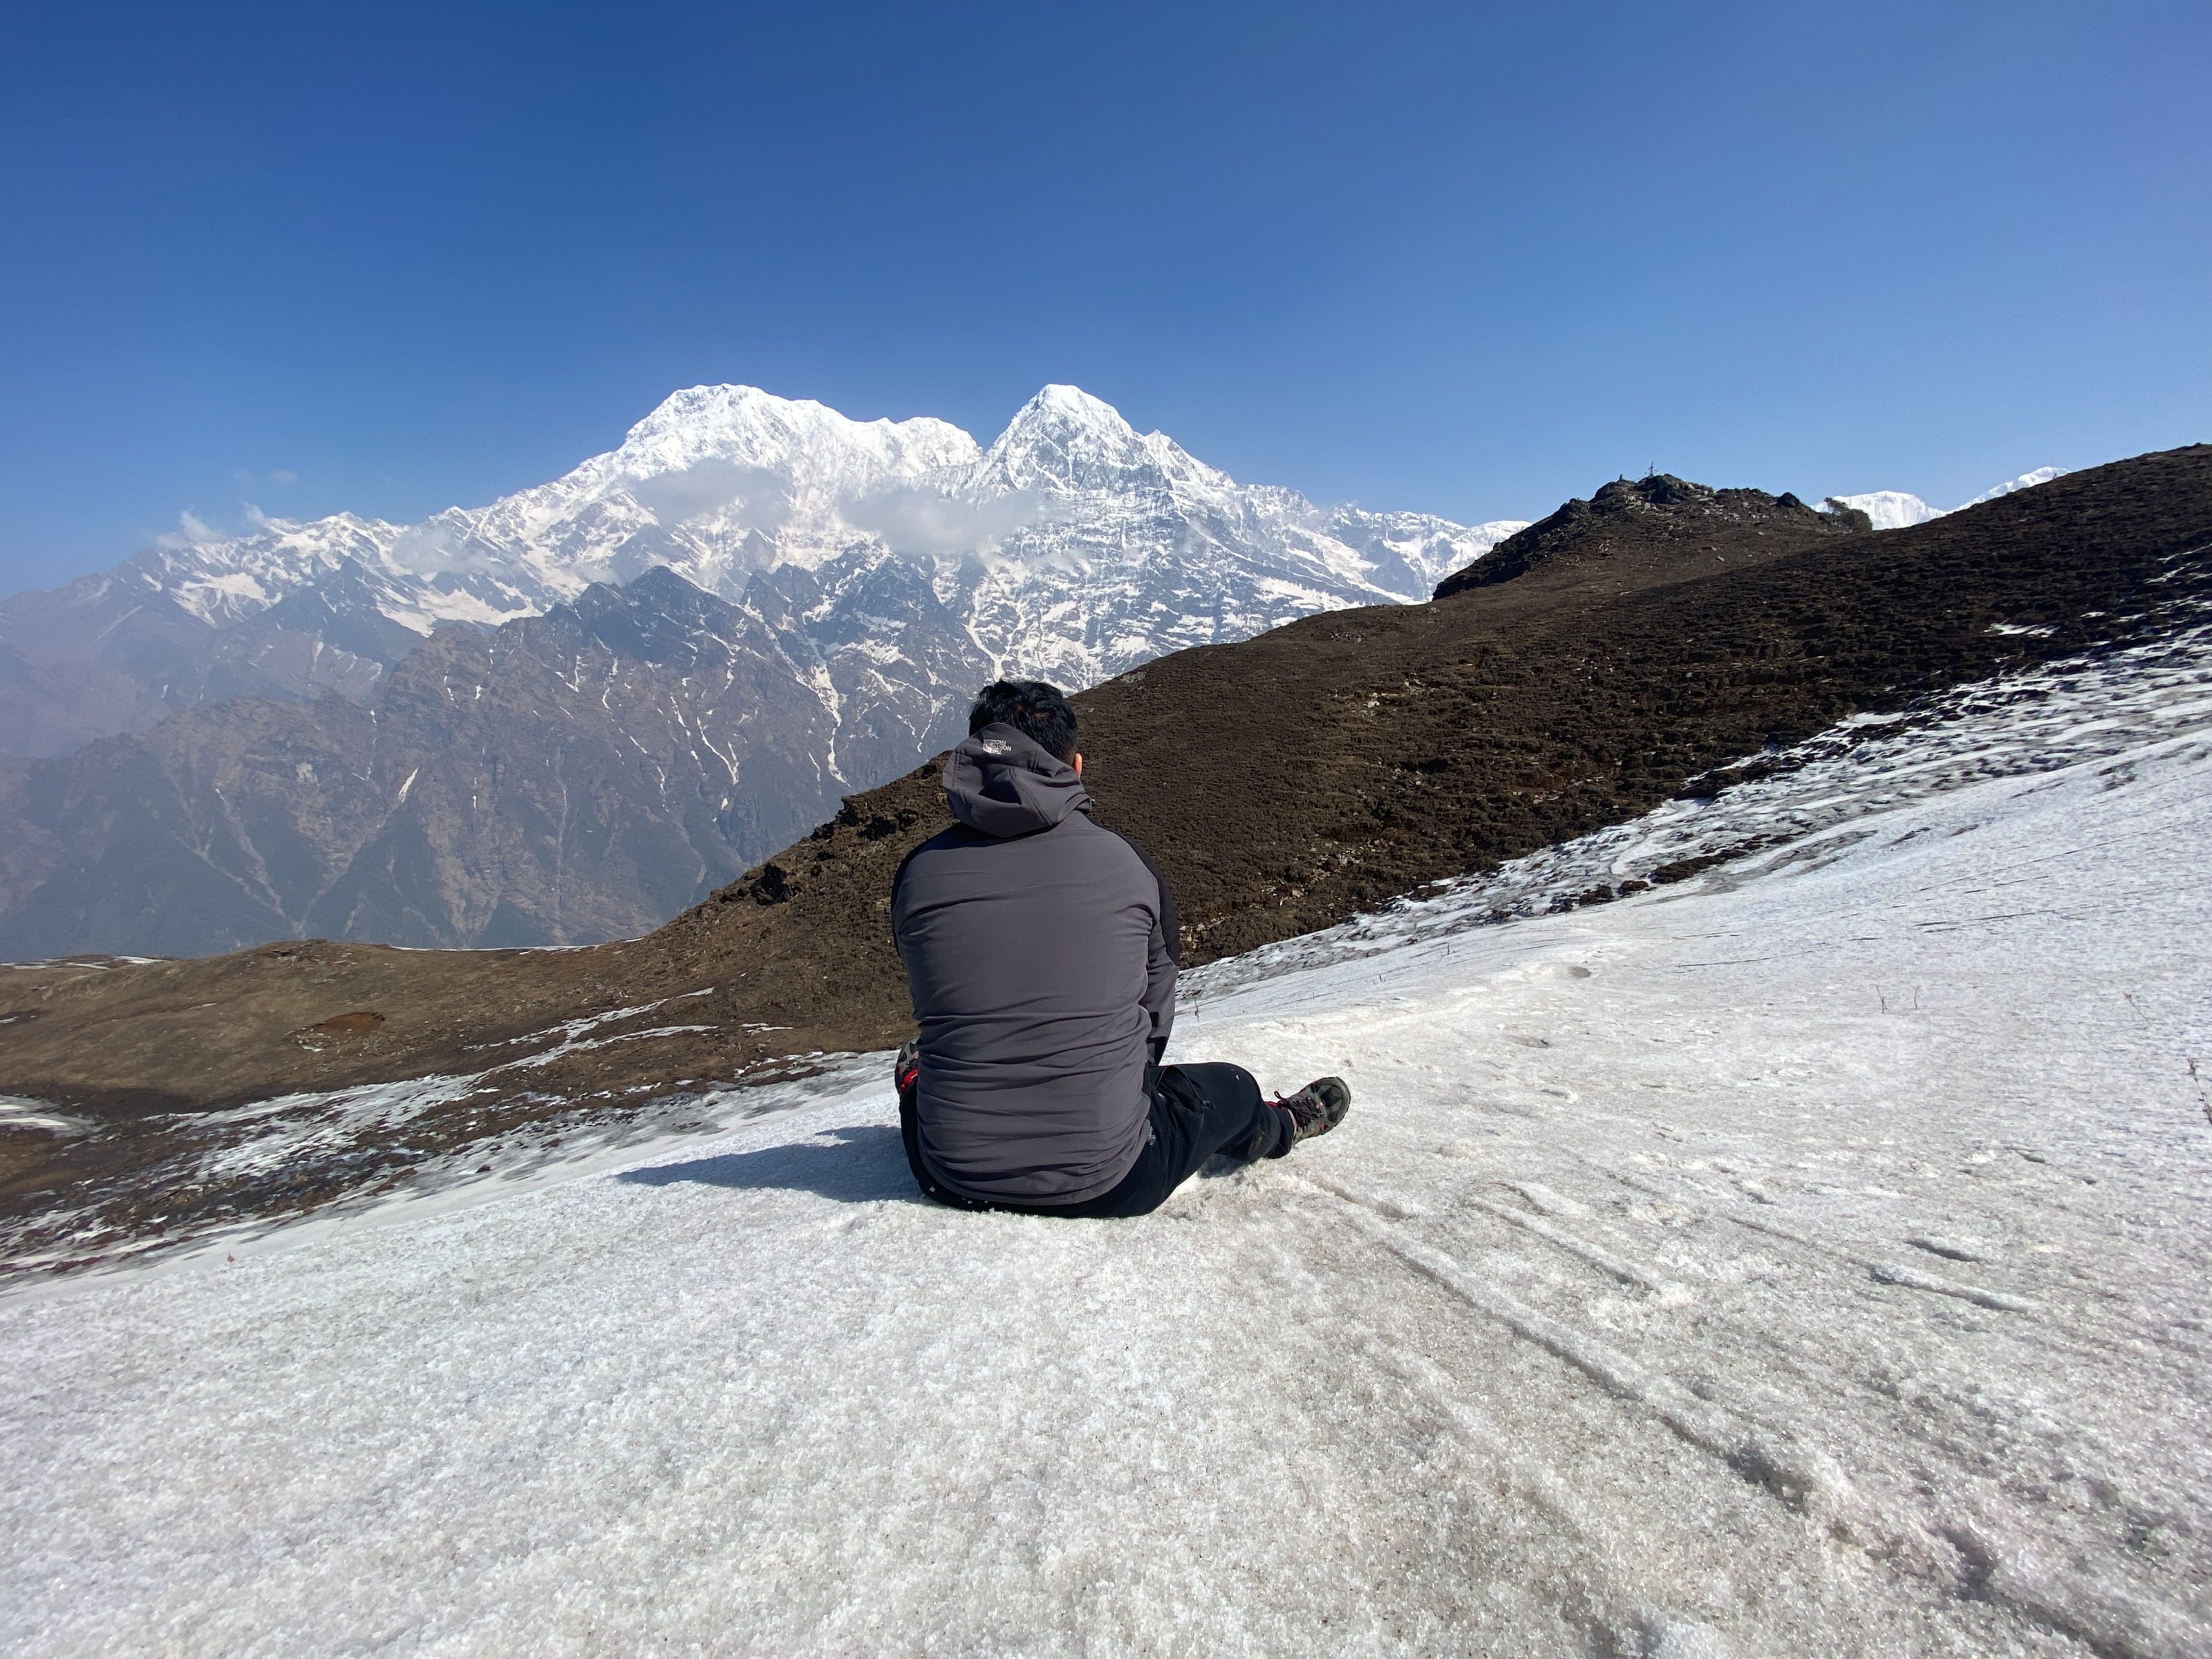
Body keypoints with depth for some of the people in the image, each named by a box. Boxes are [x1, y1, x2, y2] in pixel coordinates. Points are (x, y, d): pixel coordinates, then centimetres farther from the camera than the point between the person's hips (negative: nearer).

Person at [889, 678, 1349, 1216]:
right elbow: (1156, 1013, 6)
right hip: (1104, 1183, -1)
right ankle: (1280, 1128, 60)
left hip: (952, 1179, 2)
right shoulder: (1128, 864, -8)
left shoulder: (918, 872, -6)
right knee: (1232, 1088, 28)